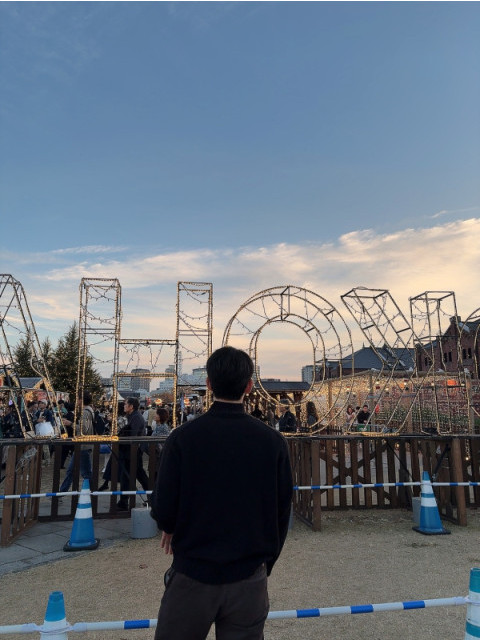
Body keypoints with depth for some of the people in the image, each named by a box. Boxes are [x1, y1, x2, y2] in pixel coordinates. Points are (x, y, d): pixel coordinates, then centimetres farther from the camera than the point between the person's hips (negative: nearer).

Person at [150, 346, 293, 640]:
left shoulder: (183, 437, -15)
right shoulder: (273, 441, -9)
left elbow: (163, 510, -10)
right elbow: (282, 513, -1)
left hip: (192, 574, -1)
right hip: (249, 579, 1)